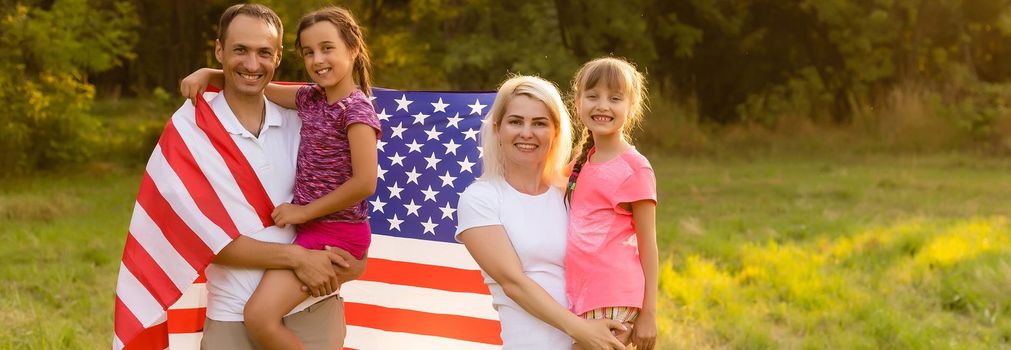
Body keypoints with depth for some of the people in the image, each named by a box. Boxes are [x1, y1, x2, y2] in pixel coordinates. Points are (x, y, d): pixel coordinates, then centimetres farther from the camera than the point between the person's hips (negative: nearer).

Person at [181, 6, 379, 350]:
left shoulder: (356, 110, -15)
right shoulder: (311, 99, 8)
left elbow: (364, 183, -22)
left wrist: (304, 211, -14)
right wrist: (208, 73, 3)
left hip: (336, 234, -9)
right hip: (310, 227, 9)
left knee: (260, 315, -18)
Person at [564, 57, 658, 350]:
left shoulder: (634, 168, -6)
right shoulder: (582, 163, 14)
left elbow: (647, 245, -6)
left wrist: (648, 313, -8)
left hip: (613, 303, -7)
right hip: (579, 300, 7)